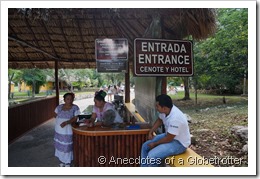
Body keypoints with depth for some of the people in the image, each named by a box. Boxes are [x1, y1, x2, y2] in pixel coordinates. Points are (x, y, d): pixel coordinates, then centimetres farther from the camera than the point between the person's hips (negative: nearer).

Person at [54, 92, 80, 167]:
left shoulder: (75, 108, -9)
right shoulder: (59, 107, 1)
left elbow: (75, 118, -14)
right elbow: (56, 115, 15)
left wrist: (66, 122, -27)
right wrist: (59, 120, -1)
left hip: (68, 131, -4)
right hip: (59, 130, 4)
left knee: (67, 146, 2)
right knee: (60, 146, 15)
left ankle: (67, 163, 21)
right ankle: (62, 162, 34)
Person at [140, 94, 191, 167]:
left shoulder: (175, 118, -35)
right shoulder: (166, 110, -10)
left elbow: (168, 139, -25)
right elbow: (159, 120, 12)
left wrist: (154, 144, -11)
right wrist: (151, 132, 2)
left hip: (179, 143, -9)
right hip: (169, 136, 9)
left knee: (152, 156, -24)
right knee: (145, 146, 8)